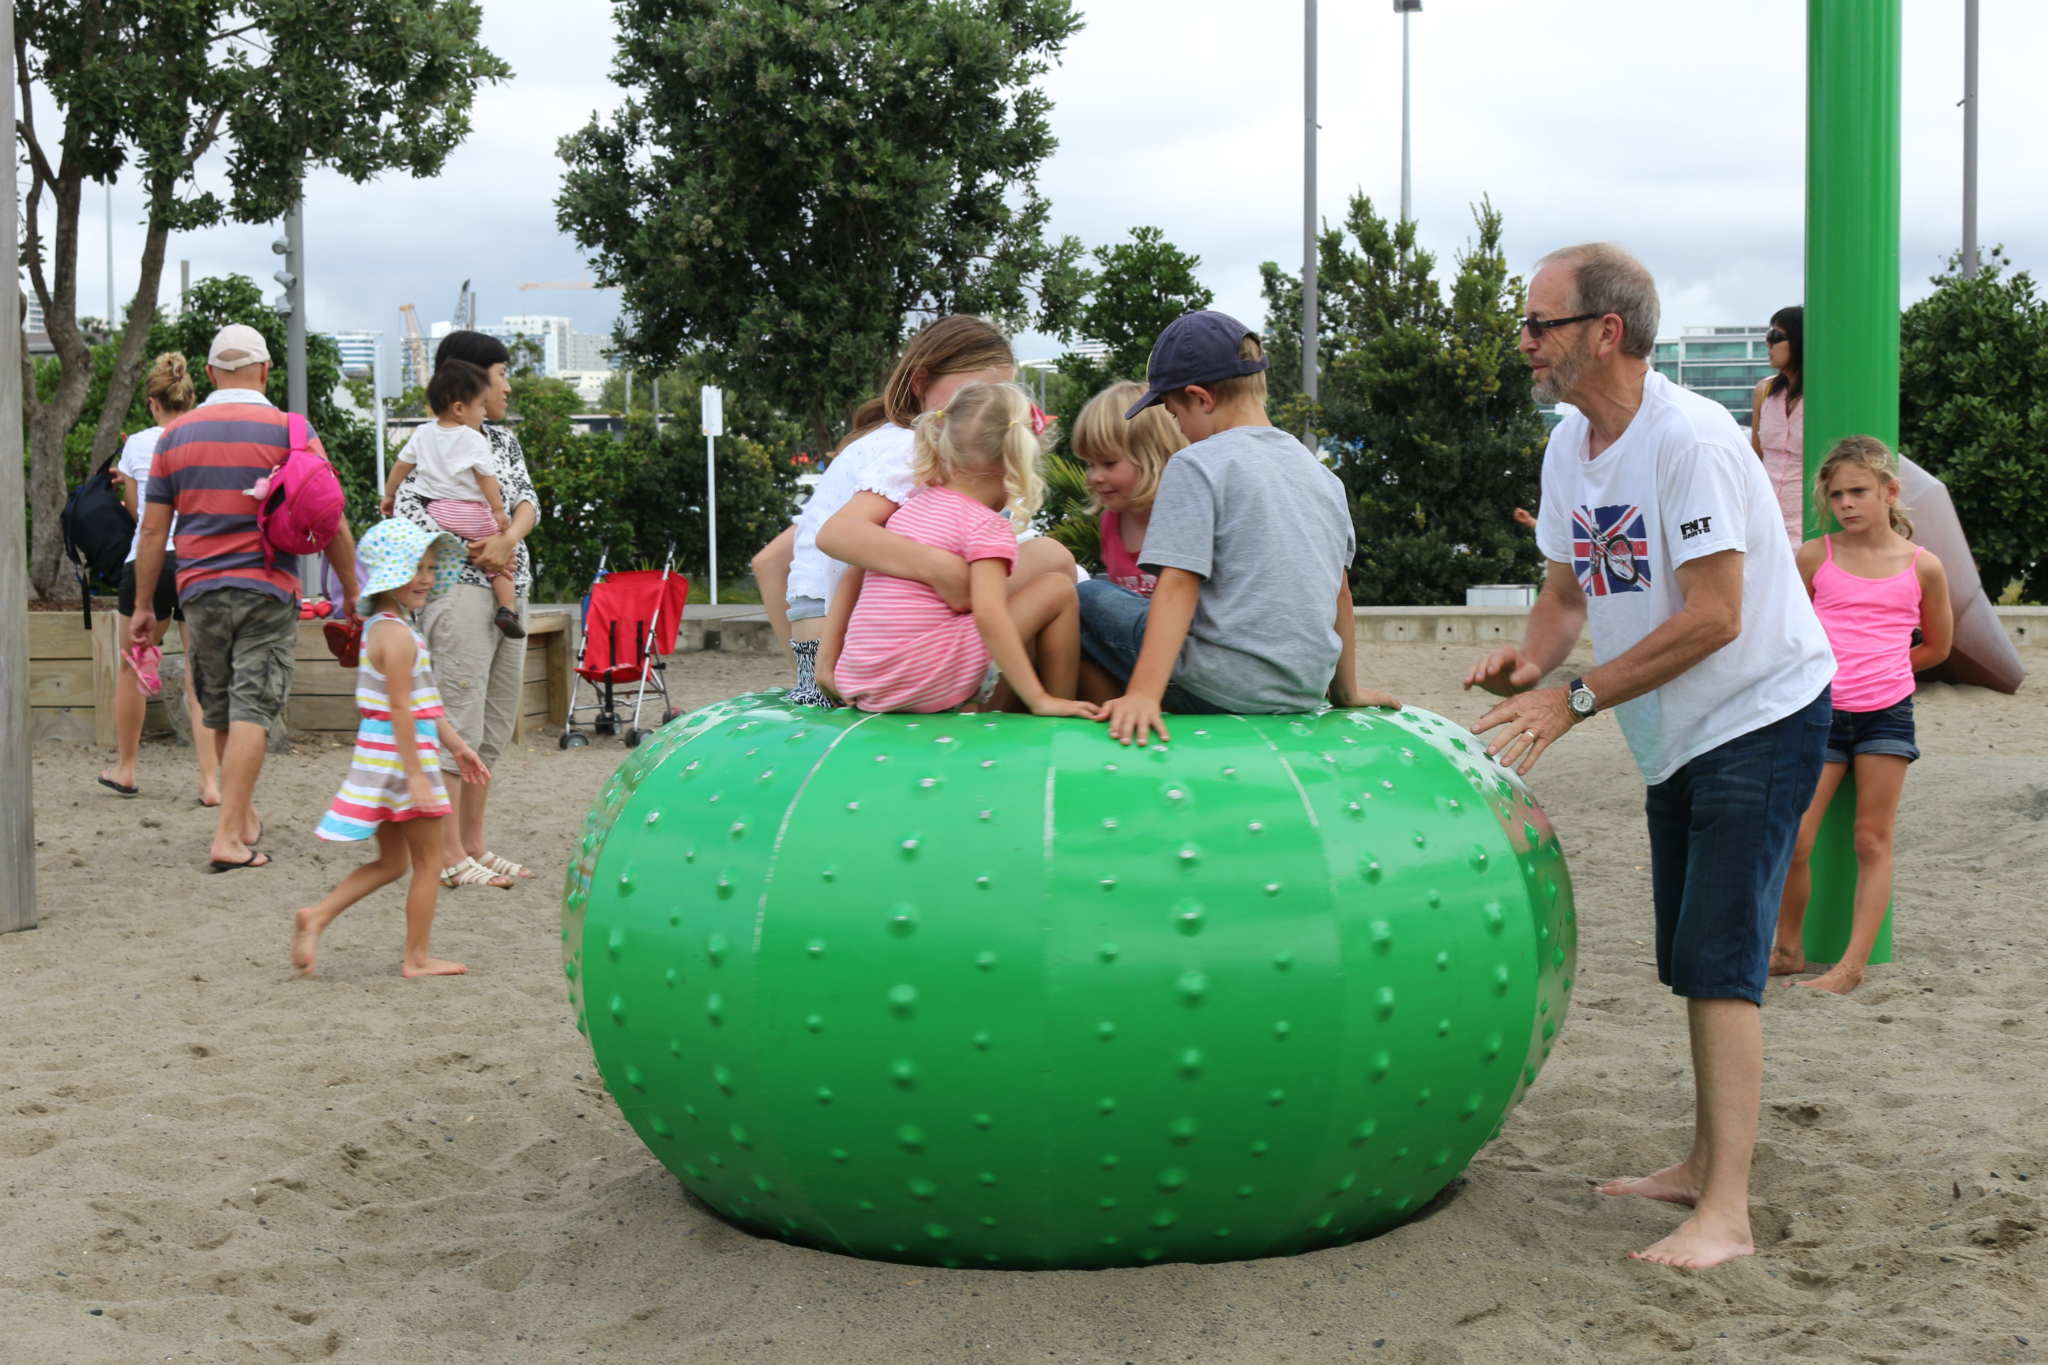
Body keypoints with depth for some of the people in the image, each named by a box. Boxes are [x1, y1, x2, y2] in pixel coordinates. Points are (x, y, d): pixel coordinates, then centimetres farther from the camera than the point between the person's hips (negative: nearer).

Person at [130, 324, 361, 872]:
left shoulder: (176, 434, 5)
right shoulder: (290, 432, -3)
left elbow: (153, 528, 6)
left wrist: (143, 606, 12)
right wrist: (352, 594, 5)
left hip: (200, 592, 3)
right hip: (268, 591, -3)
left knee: (220, 714, 16)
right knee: (251, 712, -4)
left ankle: (245, 814, 30)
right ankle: (229, 837, -10)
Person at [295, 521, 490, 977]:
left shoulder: (381, 628, 14)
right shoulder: (398, 635, -18)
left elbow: (425, 701, 20)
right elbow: (401, 709, -22)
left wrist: (456, 745, 23)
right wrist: (416, 775, -22)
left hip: (384, 761, 10)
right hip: (400, 756, -10)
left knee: (392, 861, 17)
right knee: (428, 861, 4)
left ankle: (316, 917, 9)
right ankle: (417, 957, 12)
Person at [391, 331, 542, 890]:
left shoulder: (504, 439, 17)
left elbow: (529, 499, 6)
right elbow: (406, 509, -15)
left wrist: (509, 538, -15)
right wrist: (476, 551, -18)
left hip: (509, 592, 8)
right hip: (459, 591, -8)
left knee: (493, 727, 11)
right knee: (456, 723, -8)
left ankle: (473, 844, 18)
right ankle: (447, 854, -4)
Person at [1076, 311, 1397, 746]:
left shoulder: (1197, 465, -8)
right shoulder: (1322, 474, 12)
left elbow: (1178, 585, -17)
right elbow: (1339, 593, 18)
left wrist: (1144, 694, -22)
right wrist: (1346, 690, 28)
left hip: (1224, 686, -8)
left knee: (1088, 599, 10)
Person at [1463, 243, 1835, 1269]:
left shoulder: (1690, 440, -23)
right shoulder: (1571, 443, 5)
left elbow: (1713, 618, -26)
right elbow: (1567, 588, 11)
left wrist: (1575, 700, -25)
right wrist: (1532, 659, -11)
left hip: (1760, 718, -9)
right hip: (1678, 737, 9)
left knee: (1719, 961, -13)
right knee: (1693, 961, 15)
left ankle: (1725, 1215, -11)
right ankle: (1704, 1166, 27)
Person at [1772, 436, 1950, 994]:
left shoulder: (1922, 567, 2)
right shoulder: (1814, 557, 1)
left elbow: (1937, 647, 16)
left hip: (1887, 716, 0)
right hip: (1821, 713, 0)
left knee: (1873, 842, 1)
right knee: (1792, 841, -5)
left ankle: (1853, 964, 5)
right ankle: (1787, 951, 13)